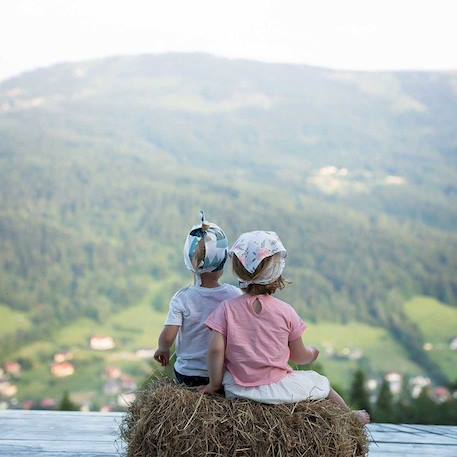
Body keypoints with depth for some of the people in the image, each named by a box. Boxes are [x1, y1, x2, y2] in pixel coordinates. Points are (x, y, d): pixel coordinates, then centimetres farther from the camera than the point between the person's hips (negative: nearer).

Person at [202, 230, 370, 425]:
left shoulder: (227, 308, -8)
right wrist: (312, 353, 23)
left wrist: (214, 383, -2)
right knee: (322, 383, 24)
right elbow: (299, 356, 1)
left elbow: (216, 349, -14)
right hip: (278, 390, -1)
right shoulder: (285, 312, -8)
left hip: (238, 392, 1)